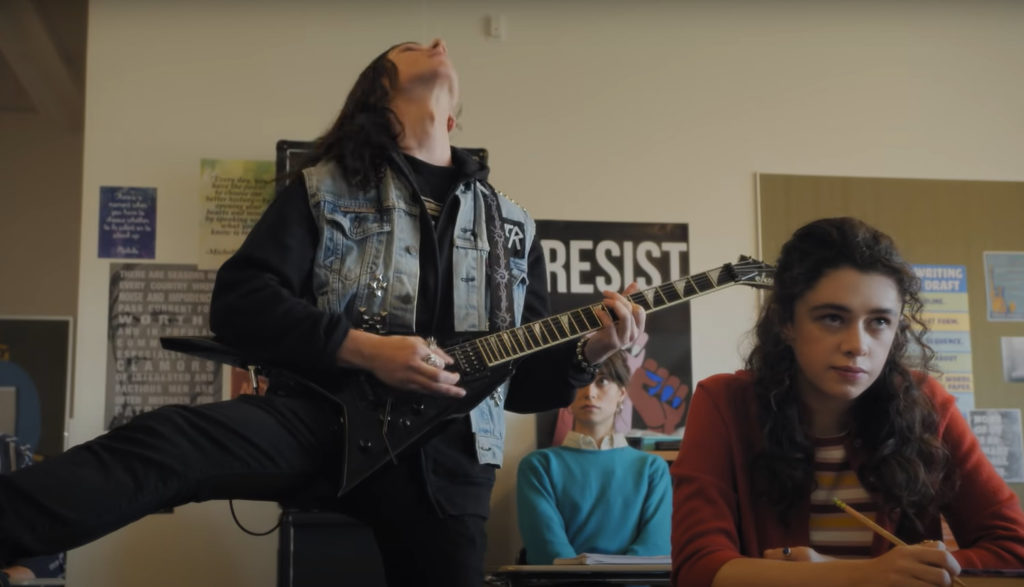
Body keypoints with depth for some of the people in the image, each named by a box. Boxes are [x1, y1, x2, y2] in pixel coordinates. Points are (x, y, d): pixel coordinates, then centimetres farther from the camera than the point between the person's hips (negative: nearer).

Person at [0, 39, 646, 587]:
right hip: (329, 415, -4)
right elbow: (239, 300, -3)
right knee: (167, 442, -30)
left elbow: (525, 378, 19)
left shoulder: (512, 225, 19)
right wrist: (364, 348, -16)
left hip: (449, 455, 4)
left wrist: (586, 353, -4)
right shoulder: (326, 188, 9)